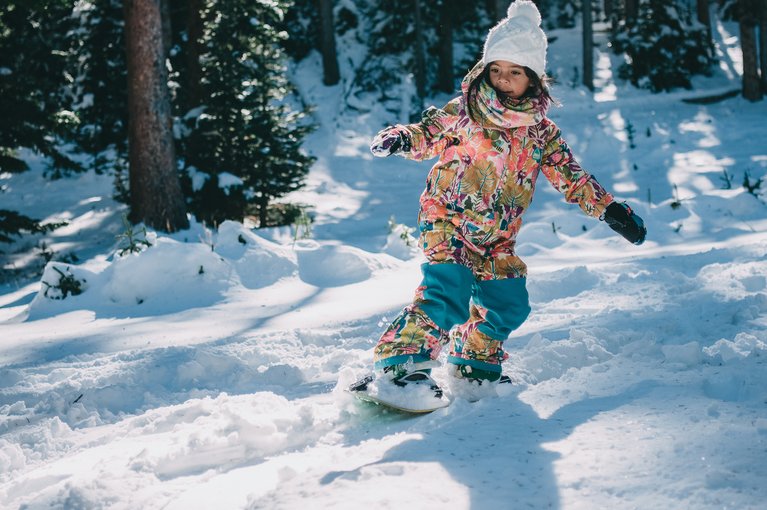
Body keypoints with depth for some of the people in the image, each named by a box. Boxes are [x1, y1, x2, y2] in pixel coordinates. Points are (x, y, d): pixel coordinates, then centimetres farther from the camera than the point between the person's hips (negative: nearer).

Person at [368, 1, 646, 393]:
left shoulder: (541, 130, 4)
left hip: (496, 239, 5)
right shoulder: (464, 111, -5)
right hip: (447, 224, -5)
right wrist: (401, 139, -19)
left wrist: (609, 208, 1)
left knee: (508, 306, 3)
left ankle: (474, 362, 27)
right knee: (448, 293, -24)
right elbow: (429, 134, 3)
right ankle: (401, 362, -19)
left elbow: (570, 176, 8)